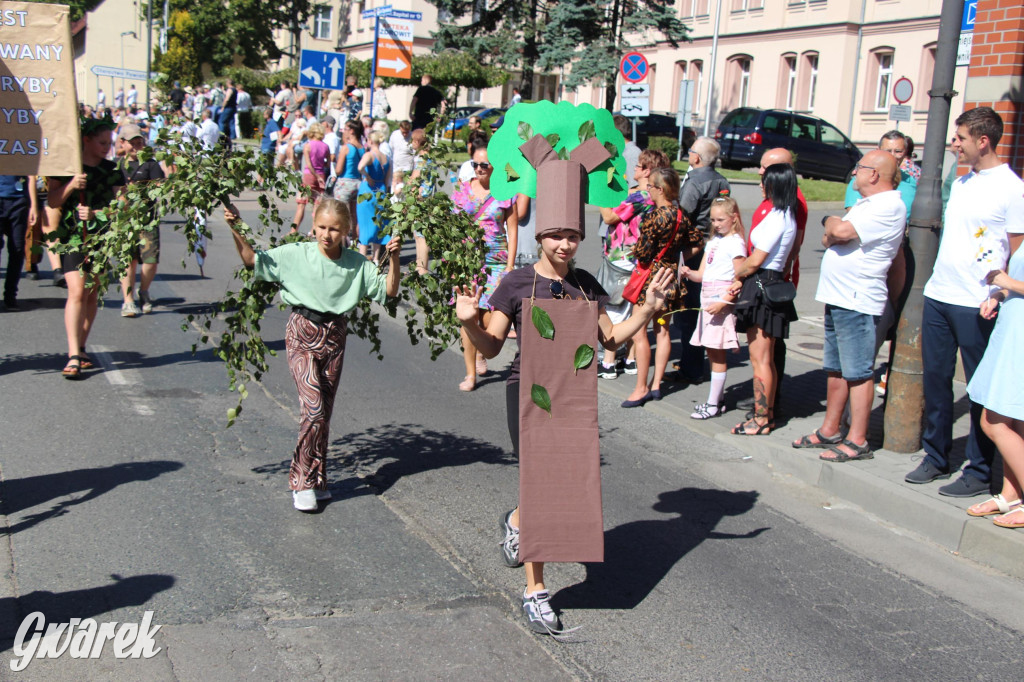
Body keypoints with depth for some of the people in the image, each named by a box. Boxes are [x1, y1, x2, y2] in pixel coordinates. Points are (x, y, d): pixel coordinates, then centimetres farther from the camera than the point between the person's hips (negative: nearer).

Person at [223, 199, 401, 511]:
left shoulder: (357, 264, -1)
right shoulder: (296, 254, -6)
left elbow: (388, 290, 0)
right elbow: (253, 260, -1)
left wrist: (394, 259, -14)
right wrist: (236, 230, -12)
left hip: (335, 336, 3)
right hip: (302, 334, -3)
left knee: (324, 413, 11)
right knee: (314, 408, -15)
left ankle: (316, 480, 25)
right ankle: (302, 482, 0)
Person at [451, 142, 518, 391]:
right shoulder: (462, 191, 7)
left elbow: (512, 231, 3)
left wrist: (510, 265, -4)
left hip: (495, 261, -1)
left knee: (488, 319, -6)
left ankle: (481, 353, 27)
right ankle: (470, 373, 6)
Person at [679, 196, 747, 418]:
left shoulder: (735, 243, -8)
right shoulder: (713, 242, 16)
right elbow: (702, 274, 14)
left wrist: (723, 302, -22)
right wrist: (689, 273, -7)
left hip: (722, 302, -8)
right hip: (707, 300, 8)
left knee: (717, 354, -4)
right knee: (712, 353, 11)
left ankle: (713, 404, 1)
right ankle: (718, 398, 20)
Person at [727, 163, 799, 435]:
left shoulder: (776, 218, -17)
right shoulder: (787, 216, 13)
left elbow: (755, 260, -16)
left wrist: (737, 275, 2)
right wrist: (742, 280, 3)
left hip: (761, 288, -10)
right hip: (771, 284, 10)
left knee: (760, 360, -3)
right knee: (765, 359, 16)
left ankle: (761, 420, 2)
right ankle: (767, 413, 23)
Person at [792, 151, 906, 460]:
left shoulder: (889, 206, -13)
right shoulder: (867, 203, 20)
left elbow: (840, 231, -24)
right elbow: (828, 239, 19)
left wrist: (831, 221, -3)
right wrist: (835, 232, -2)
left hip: (858, 302, -10)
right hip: (838, 297, 10)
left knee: (858, 373, -5)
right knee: (836, 370, 15)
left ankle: (857, 441, 0)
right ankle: (829, 431, 24)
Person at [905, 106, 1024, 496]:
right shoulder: (961, 182, 13)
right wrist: (939, 280, 15)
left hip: (976, 305, -7)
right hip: (937, 295, 7)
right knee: (935, 378, 12)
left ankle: (980, 471, 12)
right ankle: (936, 457, 25)